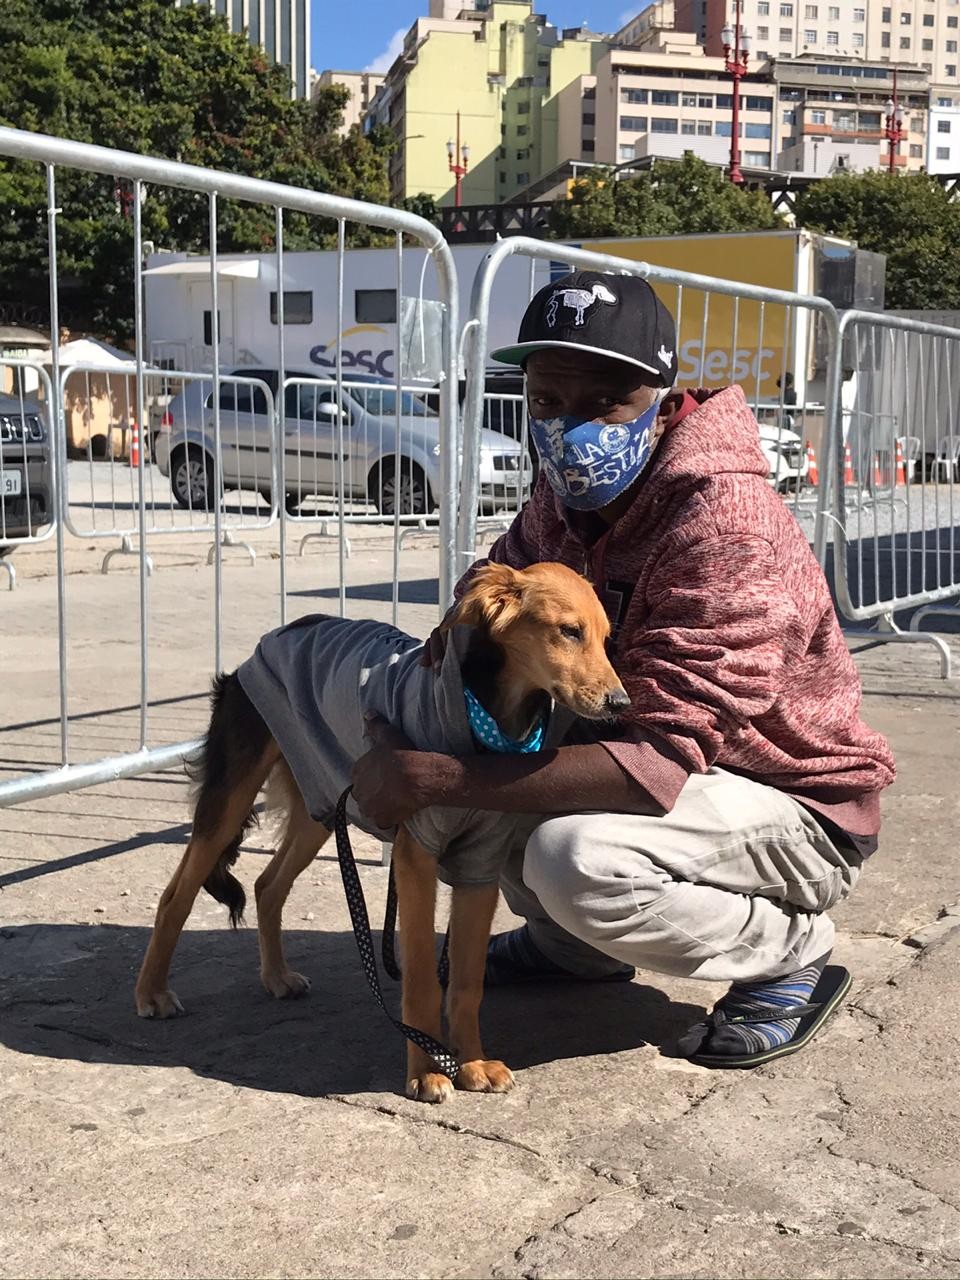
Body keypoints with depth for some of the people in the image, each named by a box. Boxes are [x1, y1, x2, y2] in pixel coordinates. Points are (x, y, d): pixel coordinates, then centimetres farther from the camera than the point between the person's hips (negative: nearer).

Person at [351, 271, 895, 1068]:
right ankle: (574, 942, 16)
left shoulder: (727, 529, -30)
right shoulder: (566, 494, -5)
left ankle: (792, 950, -6)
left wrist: (427, 780, -37)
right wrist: (457, 641, -16)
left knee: (576, 859, -34)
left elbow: (660, 762, -36)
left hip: (795, 807, -8)